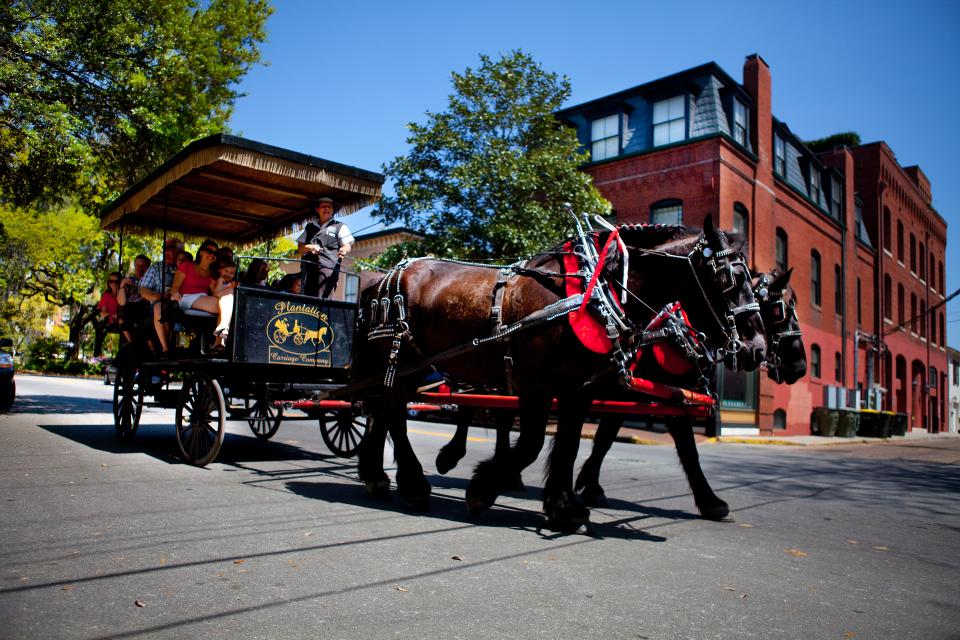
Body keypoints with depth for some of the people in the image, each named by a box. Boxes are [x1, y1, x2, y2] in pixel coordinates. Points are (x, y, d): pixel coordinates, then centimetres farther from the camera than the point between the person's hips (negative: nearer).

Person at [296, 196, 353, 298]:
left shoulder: (340, 226, 16)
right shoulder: (309, 227, 26)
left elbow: (348, 245, 2)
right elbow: (299, 249, 20)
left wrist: (344, 250, -23)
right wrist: (309, 247, -3)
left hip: (328, 267, -4)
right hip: (308, 267, 4)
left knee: (322, 299, -17)